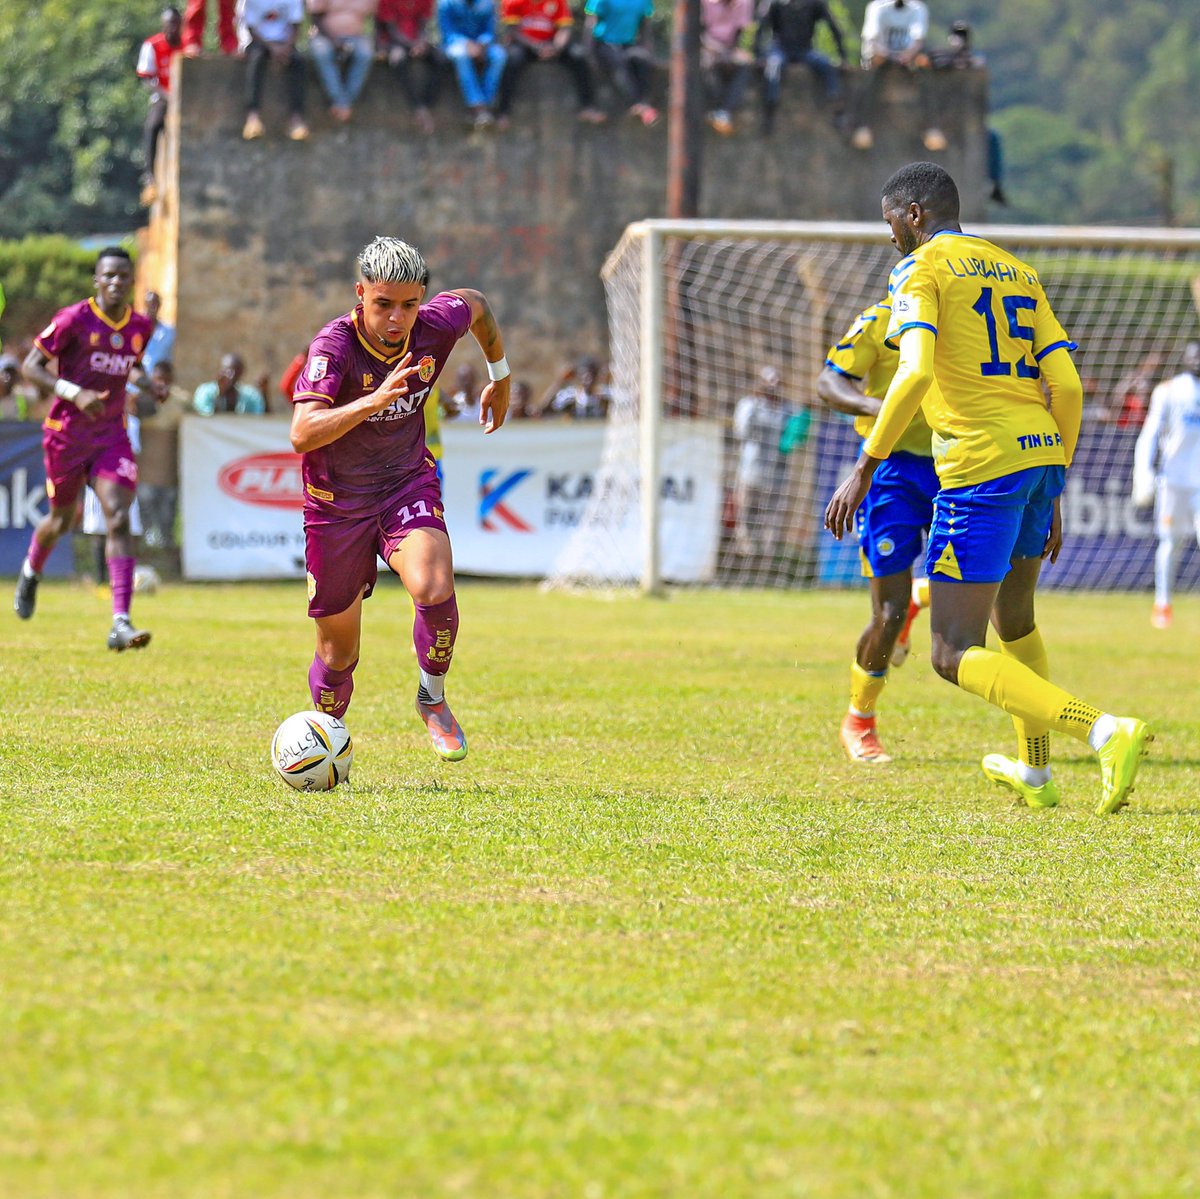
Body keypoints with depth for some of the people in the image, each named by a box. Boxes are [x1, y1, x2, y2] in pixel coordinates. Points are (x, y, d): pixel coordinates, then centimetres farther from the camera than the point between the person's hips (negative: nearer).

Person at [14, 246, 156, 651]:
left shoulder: (140, 326, 3)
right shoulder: (73, 319, -12)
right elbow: (31, 367, -10)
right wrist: (74, 393, -23)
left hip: (112, 434, 2)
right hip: (67, 432, -2)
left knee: (119, 519, -16)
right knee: (62, 520, 13)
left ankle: (121, 624, -22)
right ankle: (30, 572, 50)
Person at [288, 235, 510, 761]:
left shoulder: (436, 327, -13)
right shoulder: (334, 346, -25)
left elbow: (476, 303, 13)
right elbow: (302, 435, -37)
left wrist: (500, 377, 24)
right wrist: (373, 401, -47)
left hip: (407, 484, 2)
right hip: (337, 499, -2)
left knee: (435, 590, -28)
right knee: (339, 648, 8)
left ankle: (432, 698, 0)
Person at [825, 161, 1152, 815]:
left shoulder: (919, 270, -1)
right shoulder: (1017, 272, 19)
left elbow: (916, 372, -18)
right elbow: (1066, 384, 14)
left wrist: (863, 469, -16)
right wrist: (1051, 496, 20)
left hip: (980, 466, -8)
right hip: (1042, 453, 8)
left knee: (956, 657, -6)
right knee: (1013, 618, 30)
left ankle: (1104, 731, -24)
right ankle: (1035, 775, 41)